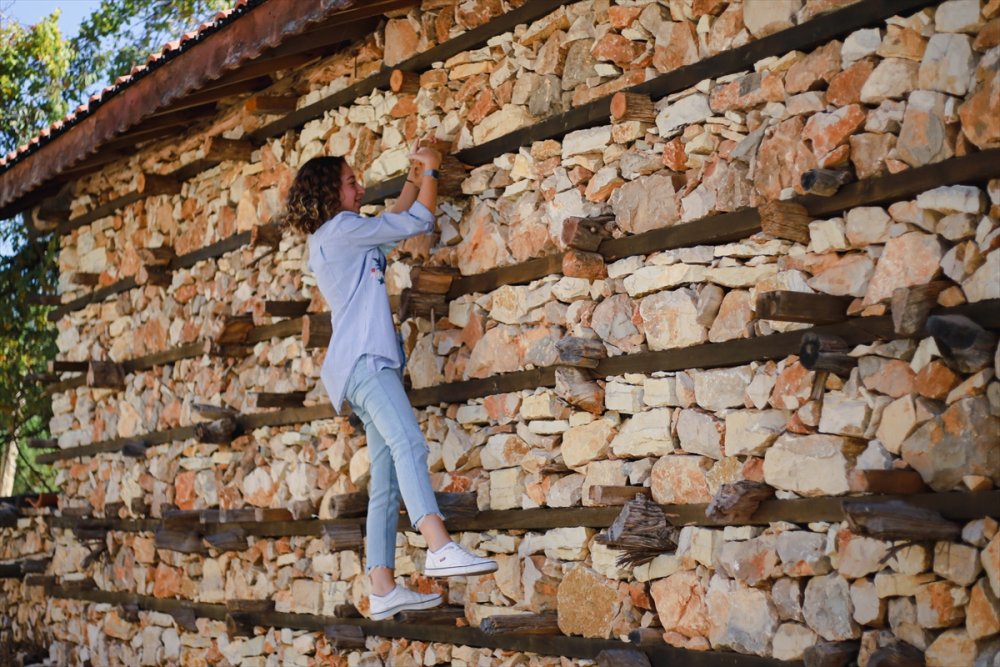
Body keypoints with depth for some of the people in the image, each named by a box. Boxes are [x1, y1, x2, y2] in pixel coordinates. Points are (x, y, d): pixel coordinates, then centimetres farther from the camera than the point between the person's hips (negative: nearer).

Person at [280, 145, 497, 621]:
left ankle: (383, 589, -4)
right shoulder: (341, 228, 0)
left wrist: (413, 179, 35)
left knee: (386, 482, 2)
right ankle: (440, 546, -48)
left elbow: (395, 223, 40)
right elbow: (417, 223, 1)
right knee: (408, 443, -30)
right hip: (363, 357, -10)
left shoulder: (330, 240, 27)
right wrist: (430, 172, 15)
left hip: (370, 363, 10)